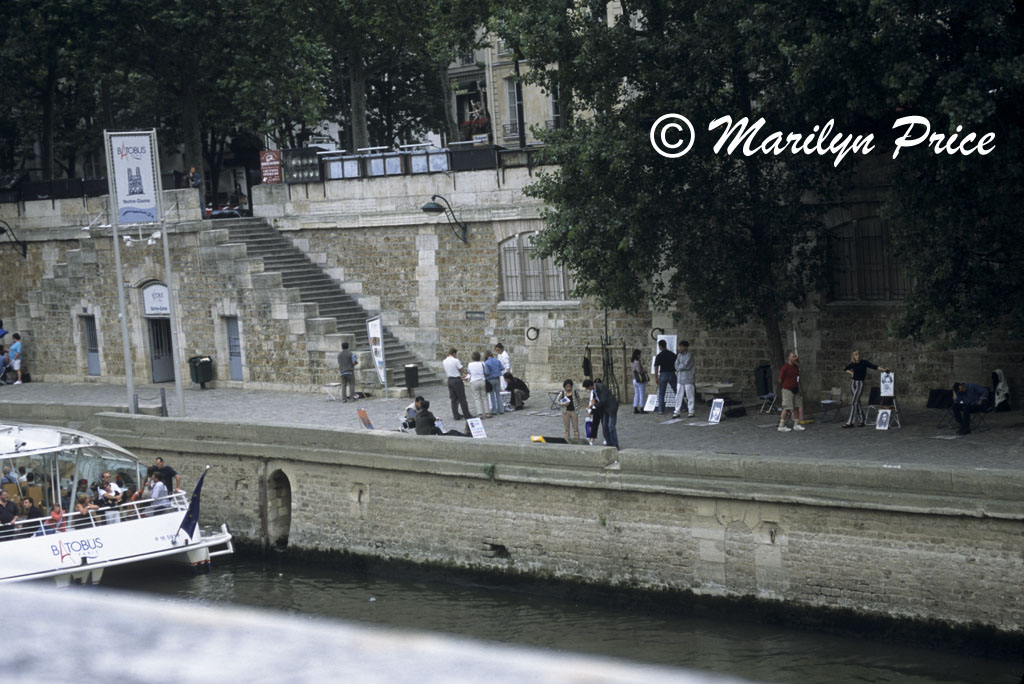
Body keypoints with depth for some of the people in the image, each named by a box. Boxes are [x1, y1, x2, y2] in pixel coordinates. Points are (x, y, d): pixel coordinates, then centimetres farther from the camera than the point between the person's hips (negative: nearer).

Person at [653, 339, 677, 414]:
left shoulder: (659, 356, -5)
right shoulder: (673, 354, 3)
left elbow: (656, 368, -8)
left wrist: (656, 378, -4)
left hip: (663, 374, -2)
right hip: (672, 374, 2)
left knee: (661, 394, 6)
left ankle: (661, 410, 1)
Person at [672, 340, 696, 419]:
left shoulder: (690, 355, -7)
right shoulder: (679, 355, 12)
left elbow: (686, 365, -16)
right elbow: (676, 366, 4)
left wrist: (679, 367, -2)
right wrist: (682, 367, -12)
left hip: (688, 379, -6)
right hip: (680, 379, 6)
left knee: (690, 396, 1)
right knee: (678, 396, 5)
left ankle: (691, 412, 7)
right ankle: (677, 412, 9)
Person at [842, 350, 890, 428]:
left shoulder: (864, 362, -8)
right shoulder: (852, 364, 4)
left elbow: (873, 367, -12)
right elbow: (845, 369, 21)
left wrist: (883, 369, -21)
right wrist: (850, 373, 4)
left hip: (860, 383, -5)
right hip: (853, 383, 5)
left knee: (853, 402, -11)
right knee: (857, 402, 7)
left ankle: (850, 422, -12)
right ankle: (861, 420, 17)